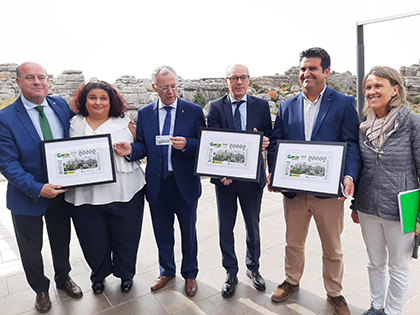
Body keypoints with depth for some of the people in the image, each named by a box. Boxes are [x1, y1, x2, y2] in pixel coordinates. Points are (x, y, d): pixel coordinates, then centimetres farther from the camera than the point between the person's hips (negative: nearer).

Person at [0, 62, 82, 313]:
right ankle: (41, 289, 44)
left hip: (60, 190, 3)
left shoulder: (61, 105, -5)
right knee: (31, 250, 17)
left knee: (62, 241, 22)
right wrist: (37, 188, -25)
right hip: (28, 196, -2)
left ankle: (63, 278, 48)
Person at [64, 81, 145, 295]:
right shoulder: (73, 125, 7)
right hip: (86, 195, 1)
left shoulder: (125, 123, 4)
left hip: (124, 193, -1)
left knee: (125, 237, 11)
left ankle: (125, 274, 39)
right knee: (94, 241, 12)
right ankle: (99, 275, 42)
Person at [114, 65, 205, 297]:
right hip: (156, 183, 2)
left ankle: (189, 274, 38)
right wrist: (131, 150, -17)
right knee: (162, 232, 18)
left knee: (188, 232, 15)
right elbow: (143, 146, 5)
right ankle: (167, 271, 42)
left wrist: (186, 144, -25)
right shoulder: (144, 113, 4)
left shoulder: (194, 111, -4)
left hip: (185, 183, -2)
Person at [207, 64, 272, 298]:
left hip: (252, 176, 1)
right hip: (224, 175, 0)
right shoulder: (216, 107, 0)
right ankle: (231, 274, 31)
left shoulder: (261, 105, 2)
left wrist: (263, 142, -22)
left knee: (253, 226, 17)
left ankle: (253, 268, 40)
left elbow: (269, 137, 2)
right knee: (225, 228, 10)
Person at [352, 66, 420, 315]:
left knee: (398, 268, 14)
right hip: (368, 209, 4)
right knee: (375, 263, 20)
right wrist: (355, 205, 13)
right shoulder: (364, 127, 3)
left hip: (399, 211, -4)